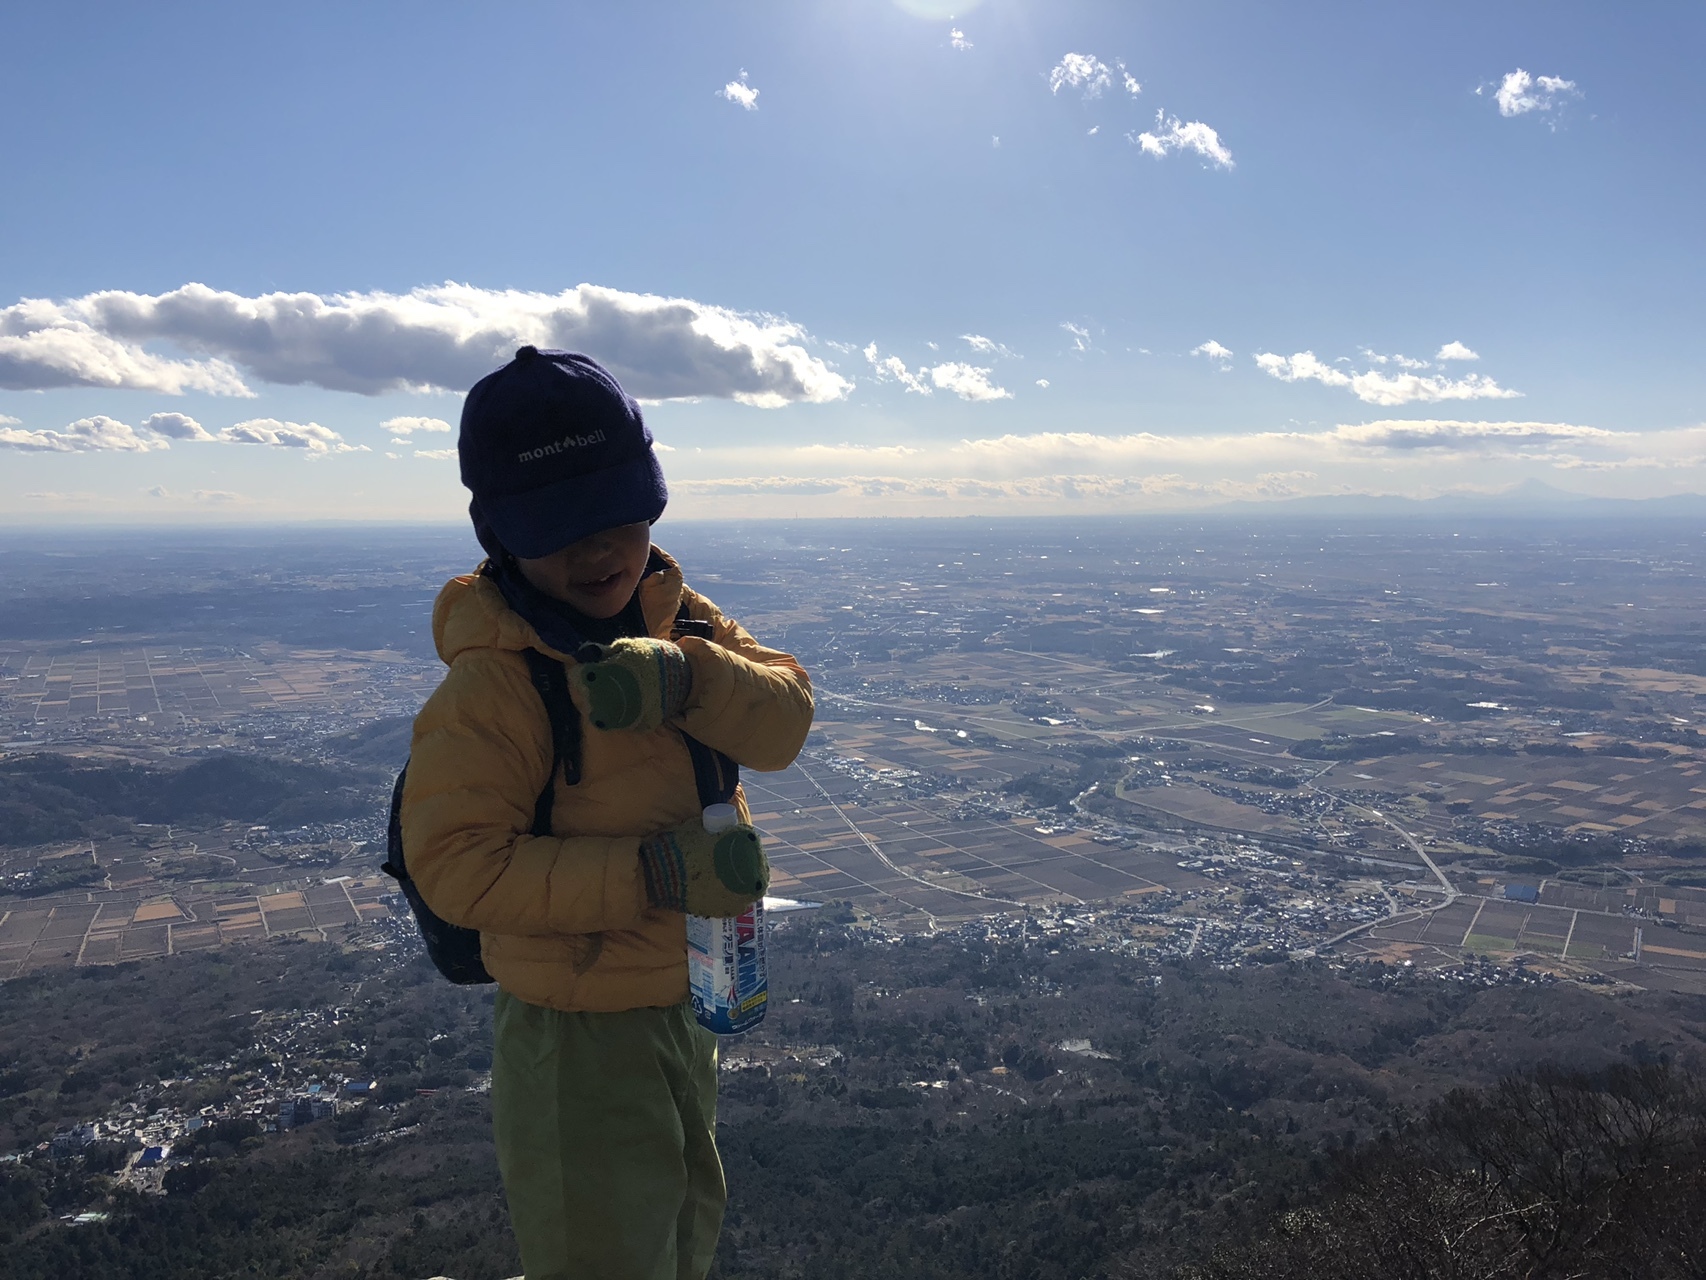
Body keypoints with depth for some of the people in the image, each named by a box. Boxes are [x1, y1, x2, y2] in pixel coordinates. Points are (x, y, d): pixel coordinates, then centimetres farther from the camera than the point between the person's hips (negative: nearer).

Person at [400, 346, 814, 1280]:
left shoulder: (675, 617, -3)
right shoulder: (494, 684, -24)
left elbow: (783, 720, -12)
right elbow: (456, 864, -29)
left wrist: (685, 676, -32)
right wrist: (649, 873, -34)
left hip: (686, 1005, 7)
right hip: (580, 1036, -7)